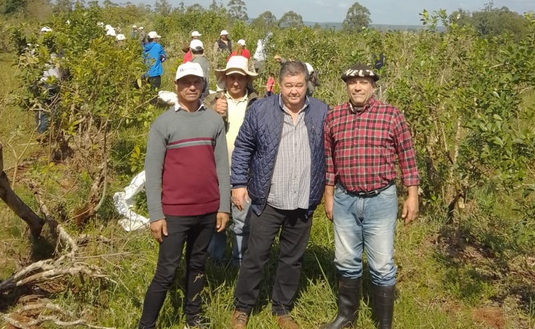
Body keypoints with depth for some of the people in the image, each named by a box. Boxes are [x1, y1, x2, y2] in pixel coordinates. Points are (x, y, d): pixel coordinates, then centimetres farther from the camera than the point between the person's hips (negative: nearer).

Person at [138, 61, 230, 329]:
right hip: (175, 211, -3)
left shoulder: (215, 121, 6)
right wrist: (156, 215, -10)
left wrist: (224, 206, 3)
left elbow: (221, 166, 8)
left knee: (197, 264, 16)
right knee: (166, 271, 0)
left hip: (208, 210, 4)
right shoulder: (163, 123, -3)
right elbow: (152, 172, -5)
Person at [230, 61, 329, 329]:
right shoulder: (260, 110, -4)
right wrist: (238, 184, -5)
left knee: (293, 259, 14)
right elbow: (243, 148, 0)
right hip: (268, 201, -2)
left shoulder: (322, 112, 2)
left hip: (303, 203, 2)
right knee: (255, 256, 6)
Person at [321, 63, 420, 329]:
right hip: (344, 200, 3)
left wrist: (412, 195, -3)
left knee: (381, 266, 4)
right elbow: (328, 159, 10)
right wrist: (328, 195, 10)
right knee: (346, 262, 15)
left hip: (380, 200, -3)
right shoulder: (333, 117, 2)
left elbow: (407, 157, -1)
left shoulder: (392, 115, -5)